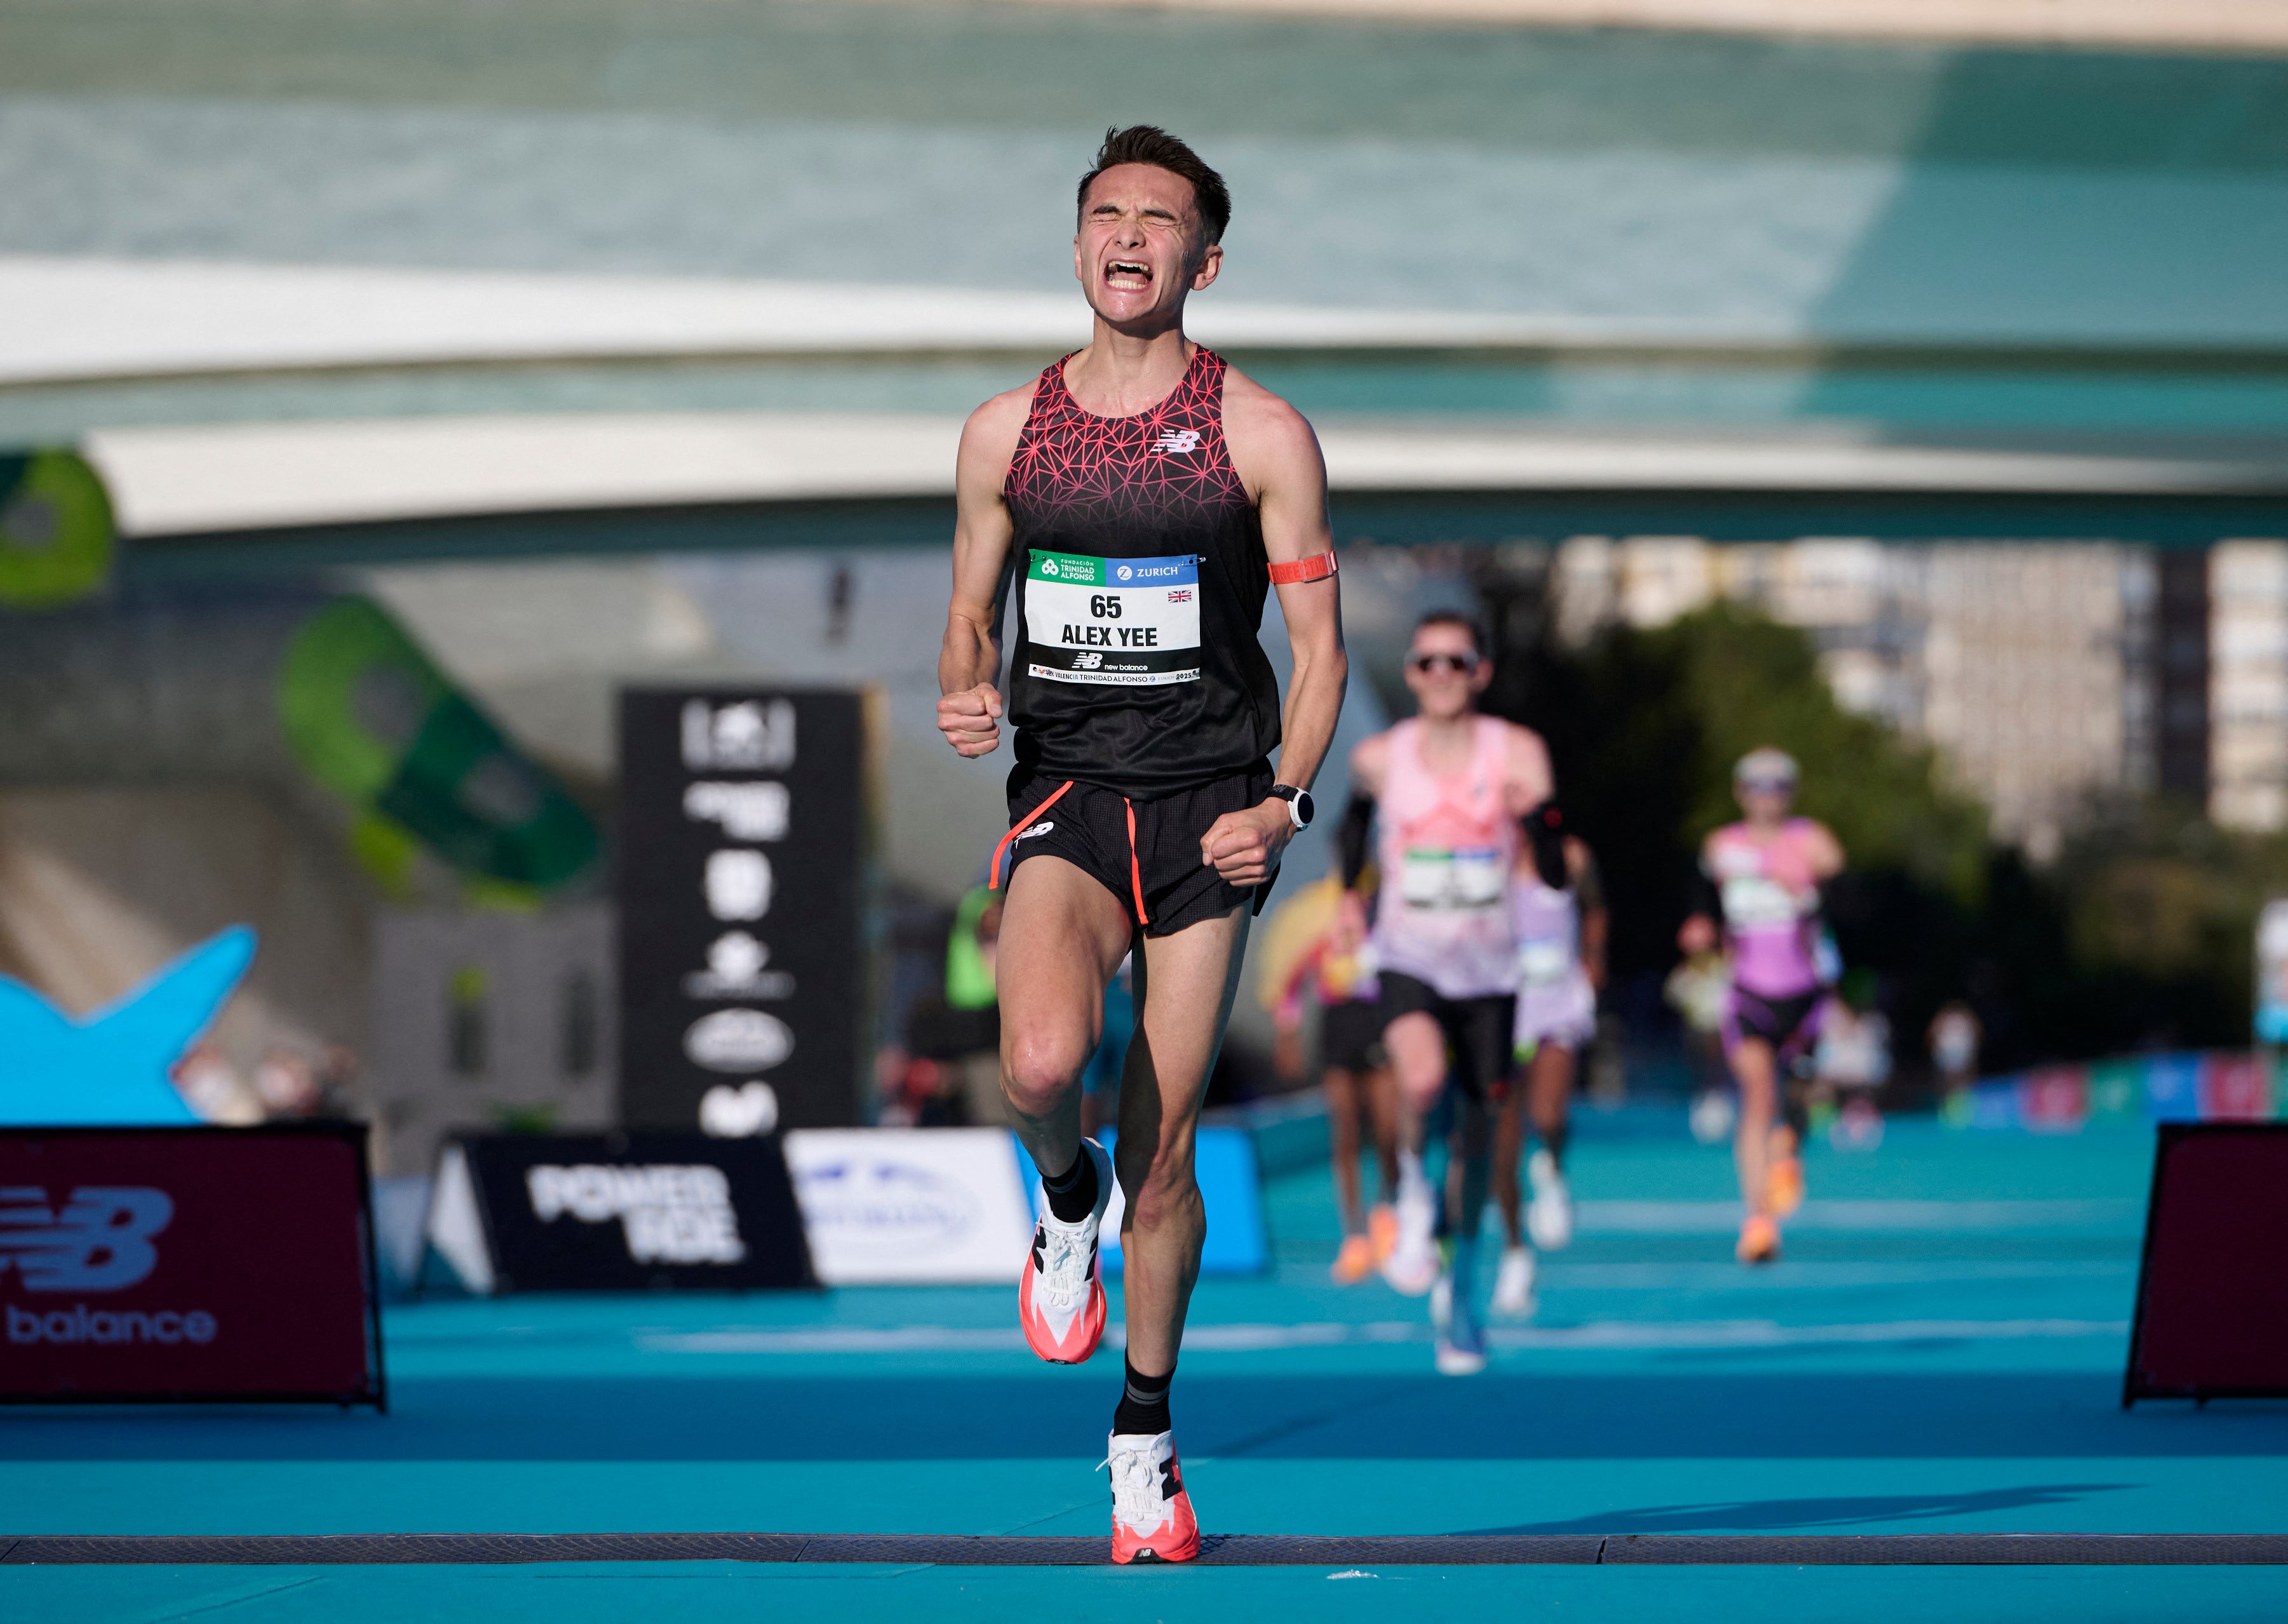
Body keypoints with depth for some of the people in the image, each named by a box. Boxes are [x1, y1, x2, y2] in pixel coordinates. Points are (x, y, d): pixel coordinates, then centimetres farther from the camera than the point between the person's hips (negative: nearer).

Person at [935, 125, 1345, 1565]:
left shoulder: (1261, 434, 1)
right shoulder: (1008, 432, 7)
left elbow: (1321, 648, 3)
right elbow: (972, 619, 16)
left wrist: (1286, 801, -11)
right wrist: (968, 694, -7)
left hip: (1208, 814, -1)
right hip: (1065, 798, 1)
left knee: (1163, 1154, 1)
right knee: (1041, 1064, -29)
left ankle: (1146, 1437, 19)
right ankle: (1067, 1196, 7)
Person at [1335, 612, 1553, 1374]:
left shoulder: (1517, 753, -6)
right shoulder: (1379, 759, -2)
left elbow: (1553, 868, -15)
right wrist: (1350, 894, 14)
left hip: (1488, 967, 1)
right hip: (1408, 958, -1)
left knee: (1477, 1132, 8)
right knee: (1421, 1077, -33)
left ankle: (1459, 1289, 28)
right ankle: (1412, 1192, -3)